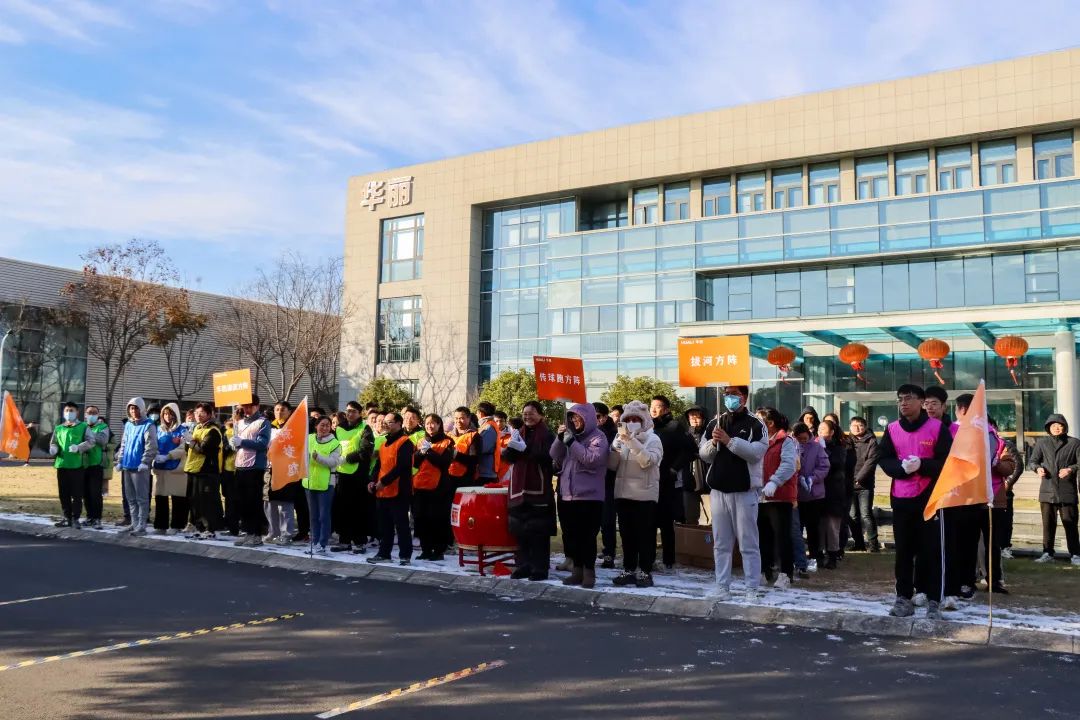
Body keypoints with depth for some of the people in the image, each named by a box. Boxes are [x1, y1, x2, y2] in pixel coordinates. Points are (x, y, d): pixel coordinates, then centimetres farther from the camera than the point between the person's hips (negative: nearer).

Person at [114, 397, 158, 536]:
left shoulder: (148, 425, -7)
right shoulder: (128, 425, 16)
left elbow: (151, 446, -14)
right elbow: (123, 444, 20)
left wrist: (144, 462, -20)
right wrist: (120, 461, 13)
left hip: (139, 467, -8)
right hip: (127, 466, 8)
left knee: (142, 497, -4)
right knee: (130, 498, 12)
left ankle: (141, 526, -2)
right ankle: (134, 524, 20)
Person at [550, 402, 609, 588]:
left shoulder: (597, 437, -5)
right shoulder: (571, 435, 14)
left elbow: (592, 459, -20)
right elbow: (556, 457, 9)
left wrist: (571, 442, -19)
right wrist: (560, 438, -6)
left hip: (589, 496, -6)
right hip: (568, 495, 7)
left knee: (587, 536, -4)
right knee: (571, 535, 10)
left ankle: (589, 572, 5)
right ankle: (578, 570, 20)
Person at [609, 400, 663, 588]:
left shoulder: (653, 439, -2)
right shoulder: (621, 438, 11)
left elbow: (648, 461, -20)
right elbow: (612, 466, 6)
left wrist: (632, 441, -26)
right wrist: (616, 447, -10)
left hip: (645, 494, -5)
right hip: (623, 493, 5)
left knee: (645, 535, 0)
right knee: (627, 534, 9)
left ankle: (644, 571, 6)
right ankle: (628, 570, 16)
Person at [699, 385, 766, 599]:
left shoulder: (755, 424, -3)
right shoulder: (714, 423, 11)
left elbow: (757, 452, -17)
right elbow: (704, 455, 10)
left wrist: (729, 440, -21)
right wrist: (713, 442, -10)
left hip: (744, 491, -4)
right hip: (718, 490, 4)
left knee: (748, 543, 1)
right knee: (721, 543, 9)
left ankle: (752, 588, 7)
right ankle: (722, 585, 15)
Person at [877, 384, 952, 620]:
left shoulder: (937, 427, -3)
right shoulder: (892, 429, 6)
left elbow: (947, 461, -5)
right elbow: (883, 459, 6)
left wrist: (922, 464, -19)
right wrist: (901, 467, -14)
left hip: (929, 497, -3)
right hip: (900, 498, 3)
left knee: (930, 550, 1)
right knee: (903, 551, 7)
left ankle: (933, 601, 7)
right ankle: (903, 598, 13)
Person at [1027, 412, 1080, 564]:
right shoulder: (1042, 443, 11)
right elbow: (1032, 461, 11)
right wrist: (1038, 468, -10)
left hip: (1067, 491, -2)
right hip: (1047, 490, 2)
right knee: (1048, 523, 6)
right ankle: (1047, 553, 13)